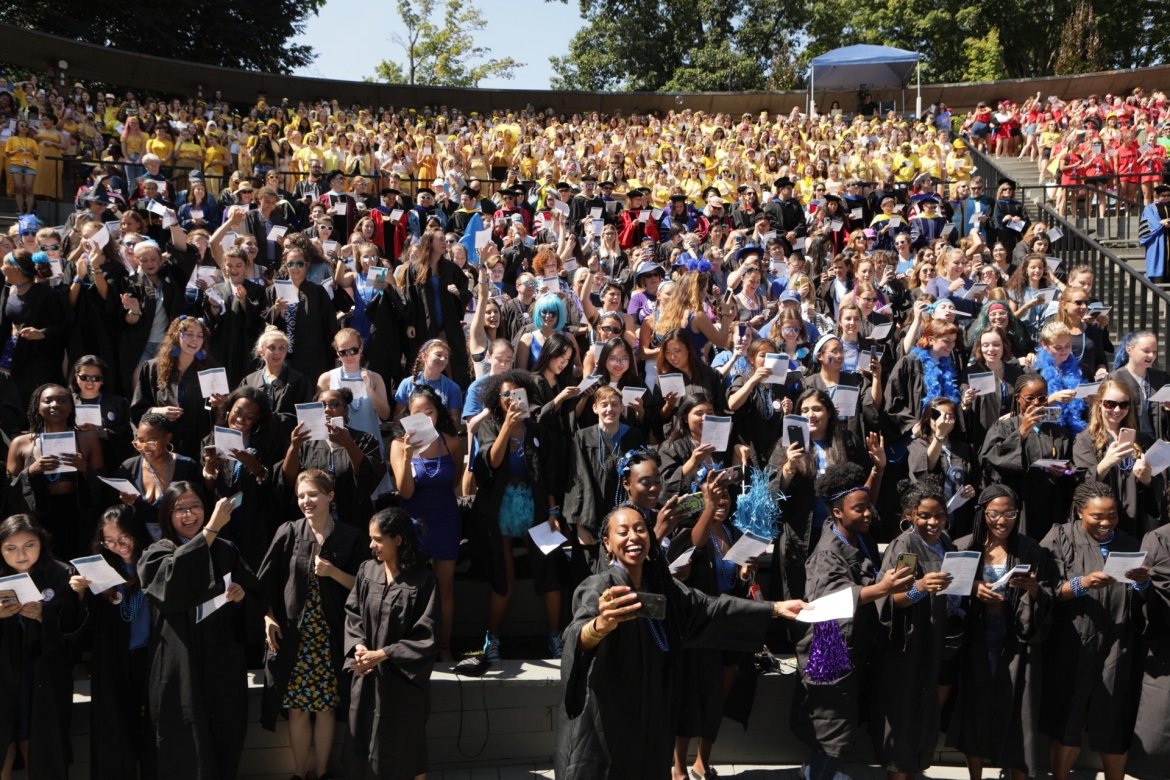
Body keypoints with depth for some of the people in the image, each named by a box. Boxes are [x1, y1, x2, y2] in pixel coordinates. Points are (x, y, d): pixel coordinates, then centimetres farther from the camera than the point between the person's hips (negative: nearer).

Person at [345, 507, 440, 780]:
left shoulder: (421, 581, -14)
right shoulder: (367, 571, 1)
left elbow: (425, 636, -14)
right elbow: (352, 614, 5)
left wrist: (383, 654, -16)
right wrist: (358, 647, -13)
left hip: (403, 678, -4)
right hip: (367, 675, 4)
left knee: (404, 745, 8)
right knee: (367, 740, 12)